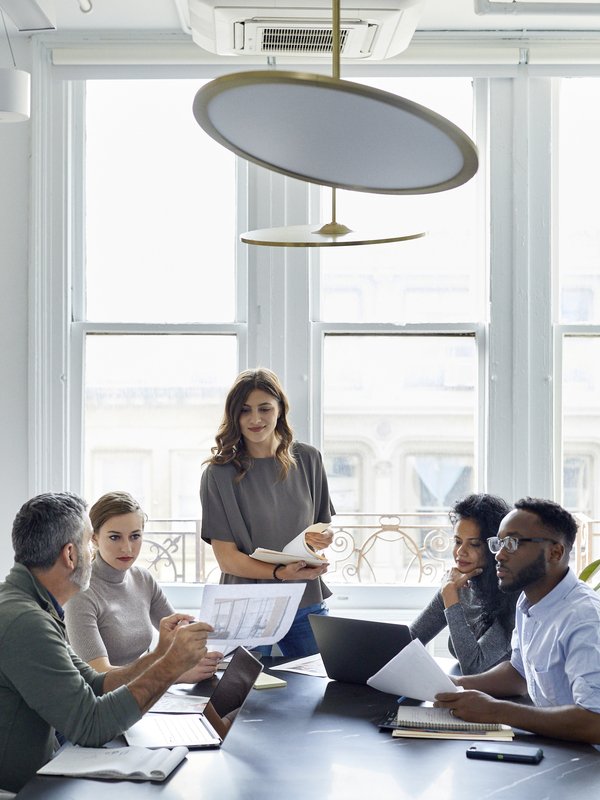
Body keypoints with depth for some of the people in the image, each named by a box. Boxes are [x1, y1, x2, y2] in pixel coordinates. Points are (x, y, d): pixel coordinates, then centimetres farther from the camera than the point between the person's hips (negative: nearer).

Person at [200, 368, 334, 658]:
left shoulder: (307, 460, 4)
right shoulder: (219, 473, -8)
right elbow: (226, 558, -11)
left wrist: (323, 538, -11)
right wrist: (280, 573, -25)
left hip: (306, 603, 3)